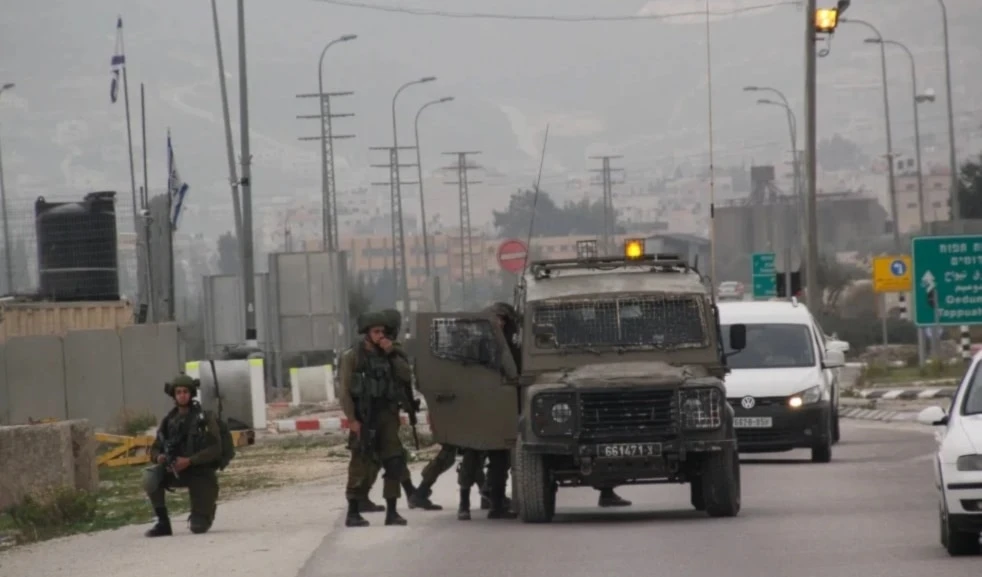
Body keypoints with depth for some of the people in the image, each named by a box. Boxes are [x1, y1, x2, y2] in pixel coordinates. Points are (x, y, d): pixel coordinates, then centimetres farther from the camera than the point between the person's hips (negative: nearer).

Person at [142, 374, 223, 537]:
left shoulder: (205, 418, -6)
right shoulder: (169, 420, 7)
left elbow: (215, 449, -14)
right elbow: (155, 449, 9)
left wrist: (189, 461, -26)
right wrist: (159, 457, -17)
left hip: (201, 473, -3)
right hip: (175, 471, 3)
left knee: (199, 527, -7)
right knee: (150, 477, -29)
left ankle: (209, 506, 31)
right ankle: (163, 522, -15)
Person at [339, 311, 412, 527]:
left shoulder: (387, 354, 13)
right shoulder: (352, 356, -2)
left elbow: (407, 375, 1)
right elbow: (345, 390, -7)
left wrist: (392, 354, -8)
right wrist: (352, 419, -15)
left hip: (386, 414, 5)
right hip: (364, 416, -5)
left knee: (394, 461, -2)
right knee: (360, 465, -2)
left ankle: (391, 511, 3)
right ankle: (353, 513, 5)